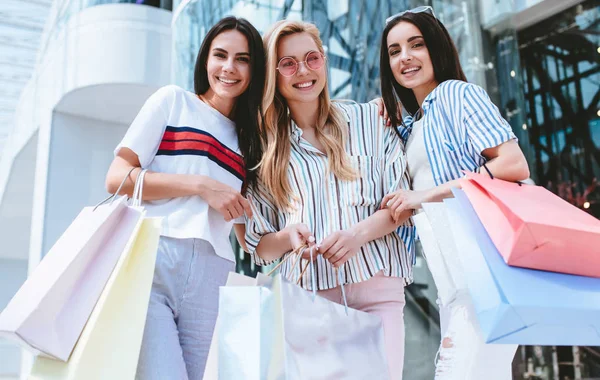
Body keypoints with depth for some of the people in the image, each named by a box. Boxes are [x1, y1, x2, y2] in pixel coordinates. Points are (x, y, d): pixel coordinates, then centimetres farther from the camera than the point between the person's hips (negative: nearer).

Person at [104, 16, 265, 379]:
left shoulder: (248, 139, 20)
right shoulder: (173, 100, 8)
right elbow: (117, 178, -2)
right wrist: (202, 185, -8)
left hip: (209, 279, 4)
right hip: (153, 261, -4)